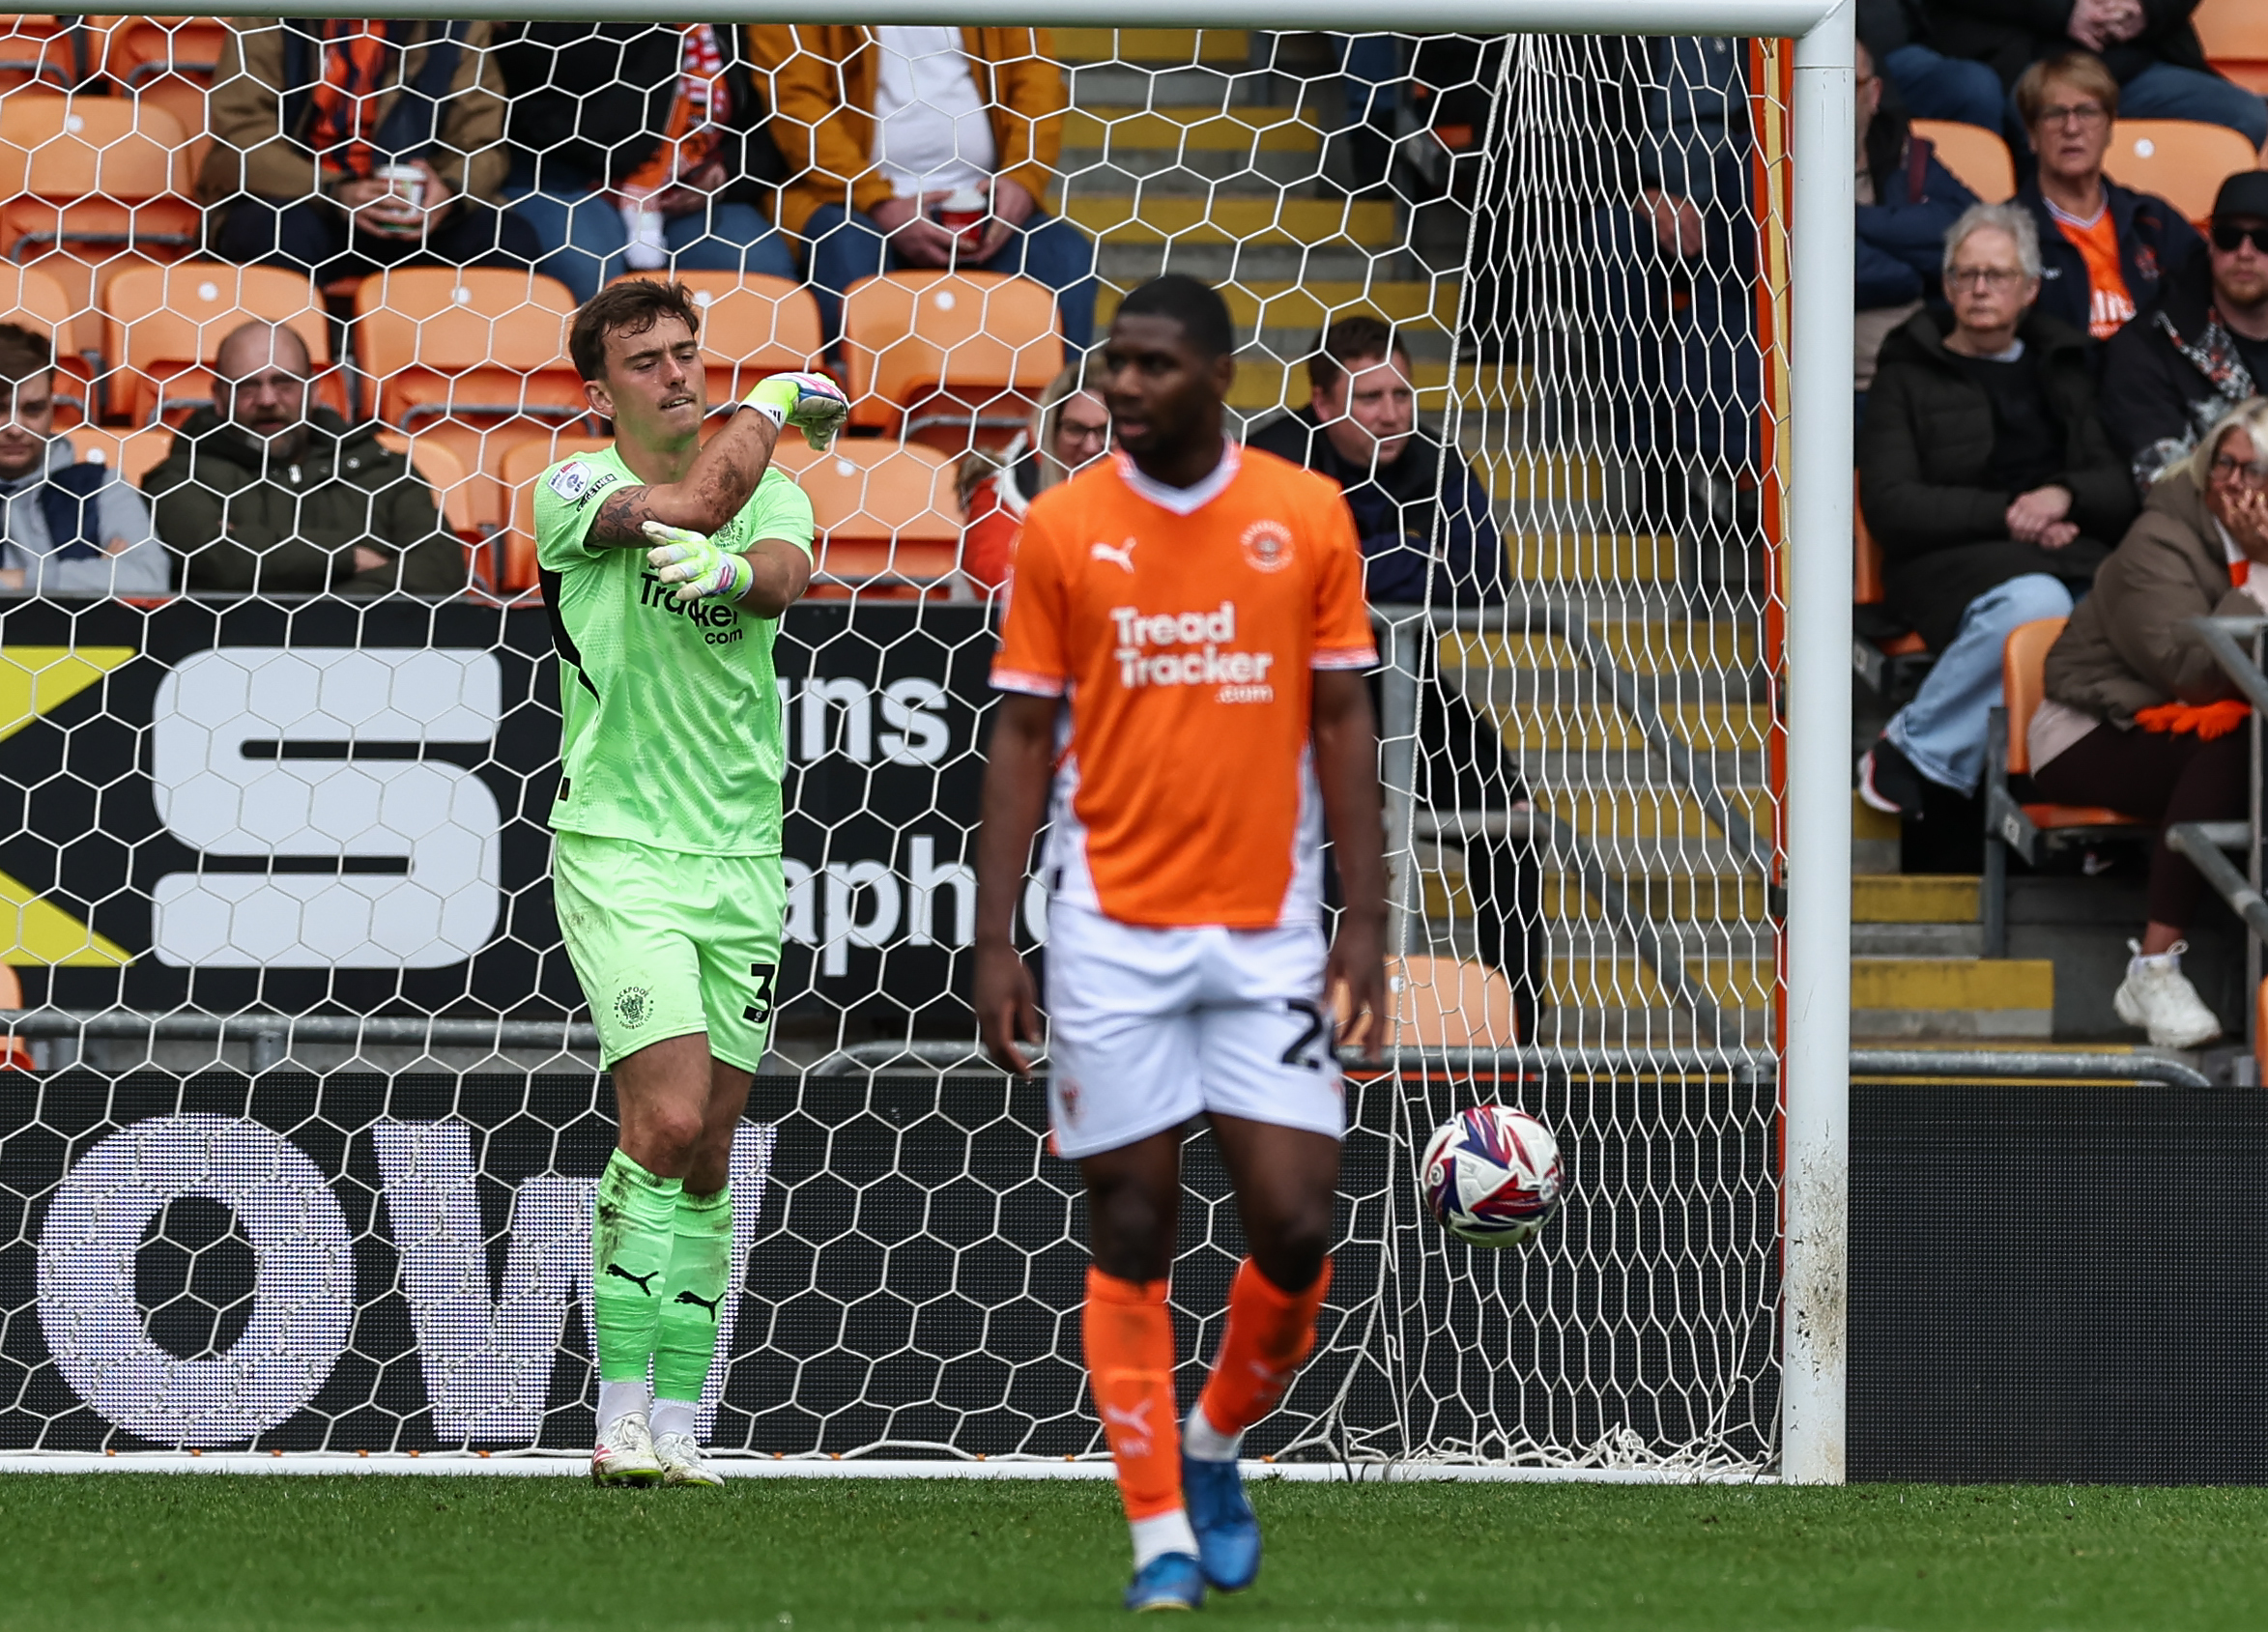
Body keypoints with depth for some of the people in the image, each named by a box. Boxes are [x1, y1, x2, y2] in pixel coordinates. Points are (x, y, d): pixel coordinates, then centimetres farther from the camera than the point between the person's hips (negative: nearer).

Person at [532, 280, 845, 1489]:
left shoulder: (775, 494, 9)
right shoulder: (571, 491, -3)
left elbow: (783, 572, -13)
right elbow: (695, 501, -21)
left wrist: (734, 573, -37)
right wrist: (772, 403, -4)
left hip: (742, 860, 5)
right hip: (617, 849, -4)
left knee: (706, 1157, 5)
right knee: (667, 1119, -18)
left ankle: (678, 1418, 10)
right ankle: (621, 1411, -13)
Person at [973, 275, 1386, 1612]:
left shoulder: (1307, 517, 2)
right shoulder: (1062, 528, 1)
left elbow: (1344, 725, 5)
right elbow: (1024, 738, 3)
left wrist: (1366, 922, -2)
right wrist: (995, 943, -3)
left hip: (1268, 931, 0)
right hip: (1112, 934, 0)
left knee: (1297, 1227, -6)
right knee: (1132, 1238, 0)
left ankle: (1215, 1444, 21)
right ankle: (1162, 1536, 6)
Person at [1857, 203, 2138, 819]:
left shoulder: (2062, 369, 26)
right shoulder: (1908, 378, 15)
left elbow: (2122, 489, 17)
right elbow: (1891, 507, 1)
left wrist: (2063, 496, -7)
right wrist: (2006, 515, -9)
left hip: (2070, 554, 3)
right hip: (1954, 560, -3)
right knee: (2033, 603, -41)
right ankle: (1912, 745, -22)